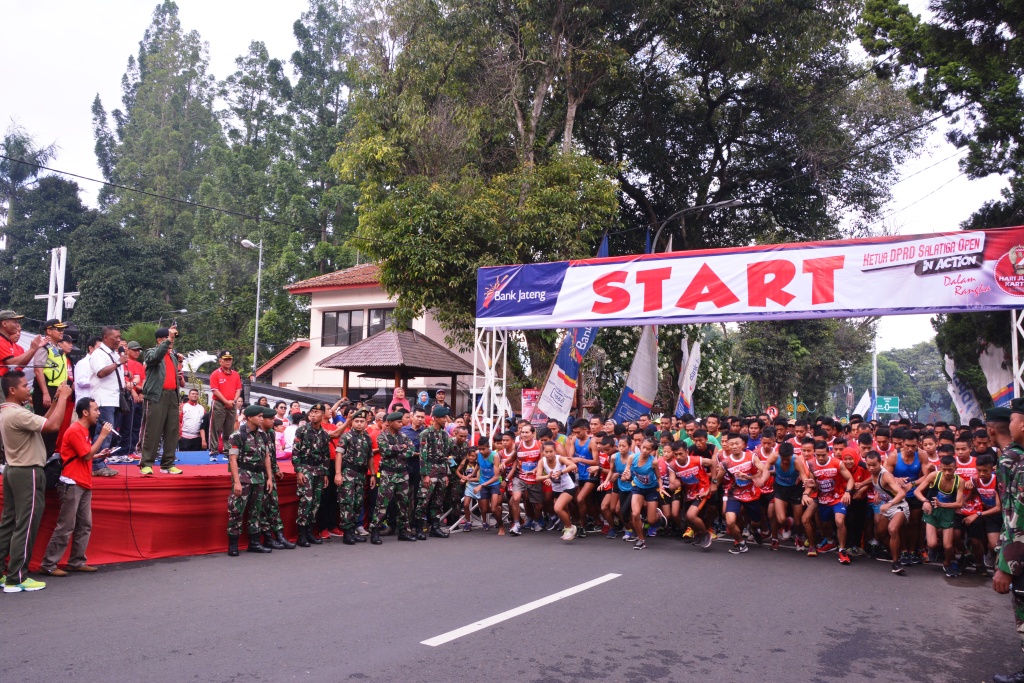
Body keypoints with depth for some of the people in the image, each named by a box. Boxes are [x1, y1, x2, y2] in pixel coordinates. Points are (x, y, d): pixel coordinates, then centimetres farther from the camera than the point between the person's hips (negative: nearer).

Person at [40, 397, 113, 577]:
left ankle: (77, 562, 15)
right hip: (72, 485, -10)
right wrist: (102, 435, -13)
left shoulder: (85, 430, 16)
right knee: (66, 526, -6)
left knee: (85, 526, 9)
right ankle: (48, 564, 1)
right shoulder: (75, 430, -14)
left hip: (84, 485, 10)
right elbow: (87, 455, -17)